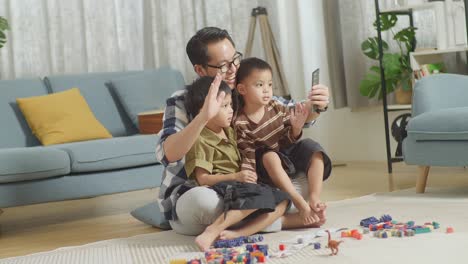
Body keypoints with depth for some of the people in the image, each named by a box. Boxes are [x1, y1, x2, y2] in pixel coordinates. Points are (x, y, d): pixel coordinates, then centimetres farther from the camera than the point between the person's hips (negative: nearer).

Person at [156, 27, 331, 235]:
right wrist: (203, 117, -44)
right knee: (204, 200, -39)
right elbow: (167, 155, -31)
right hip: (188, 201, -4)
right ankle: (288, 220, -21)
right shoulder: (181, 103, -15)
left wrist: (315, 106, -17)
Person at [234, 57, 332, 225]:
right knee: (268, 155, -34)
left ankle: (314, 199, -27)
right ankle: (301, 205, -38)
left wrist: (296, 127, -21)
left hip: (289, 154, 4)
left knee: (312, 147, -18)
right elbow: (248, 157, -13)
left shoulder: (277, 109, -6)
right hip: (270, 167, -4)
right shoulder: (240, 123, -16)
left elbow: (288, 141, -1)